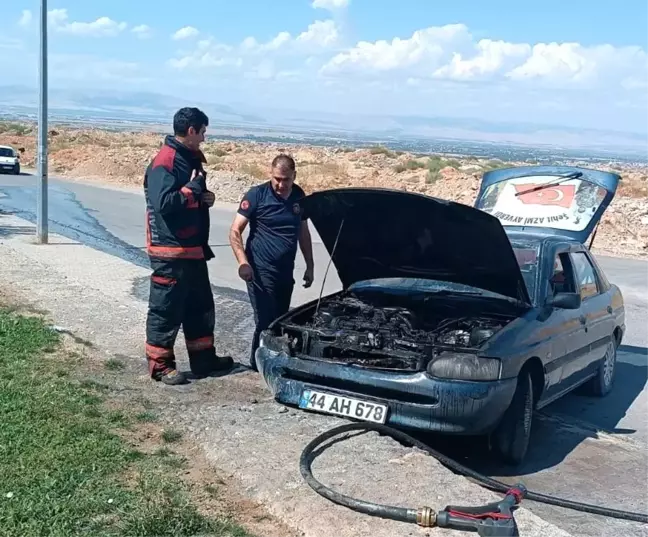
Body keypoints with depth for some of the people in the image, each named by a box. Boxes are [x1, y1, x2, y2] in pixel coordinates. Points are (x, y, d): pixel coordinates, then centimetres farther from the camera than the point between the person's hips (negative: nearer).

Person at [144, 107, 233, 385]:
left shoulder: (191, 158, 13)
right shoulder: (164, 162, -17)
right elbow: (163, 203, -27)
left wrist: (205, 197, 2)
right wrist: (193, 188, -17)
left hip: (194, 248, 10)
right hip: (170, 251, -10)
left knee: (200, 306, 16)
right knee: (166, 309, 1)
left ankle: (204, 359, 27)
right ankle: (160, 365, 12)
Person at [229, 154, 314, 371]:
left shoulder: (299, 196, 7)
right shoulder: (257, 195, -10)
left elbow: (303, 233, 18)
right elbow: (235, 231, -11)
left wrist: (310, 266, 15)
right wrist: (243, 262, -23)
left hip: (285, 272, 6)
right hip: (260, 271, -6)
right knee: (266, 321, -5)